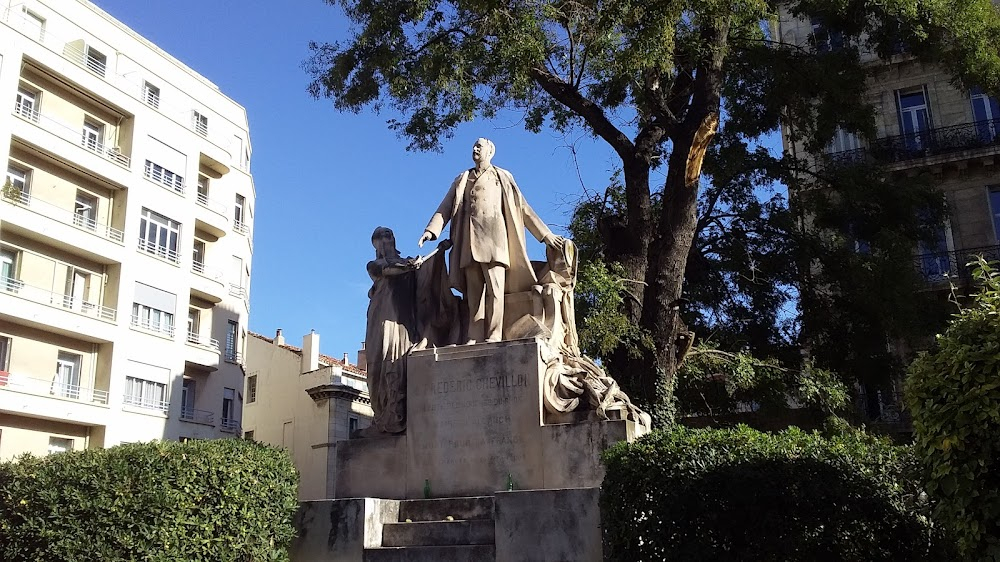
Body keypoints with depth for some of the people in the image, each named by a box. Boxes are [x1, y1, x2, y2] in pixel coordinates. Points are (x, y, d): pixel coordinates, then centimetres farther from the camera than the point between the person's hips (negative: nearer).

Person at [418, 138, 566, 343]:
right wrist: (432, 230, -2)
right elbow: (446, 207, 16)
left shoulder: (502, 177, 20)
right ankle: (475, 339, -8)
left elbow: (522, 208, 16)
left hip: (493, 235, -2)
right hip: (469, 239, 3)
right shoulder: (462, 180, 26)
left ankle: (494, 337, -19)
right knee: (474, 292, -4)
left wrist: (546, 235, 8)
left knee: (495, 287, -14)